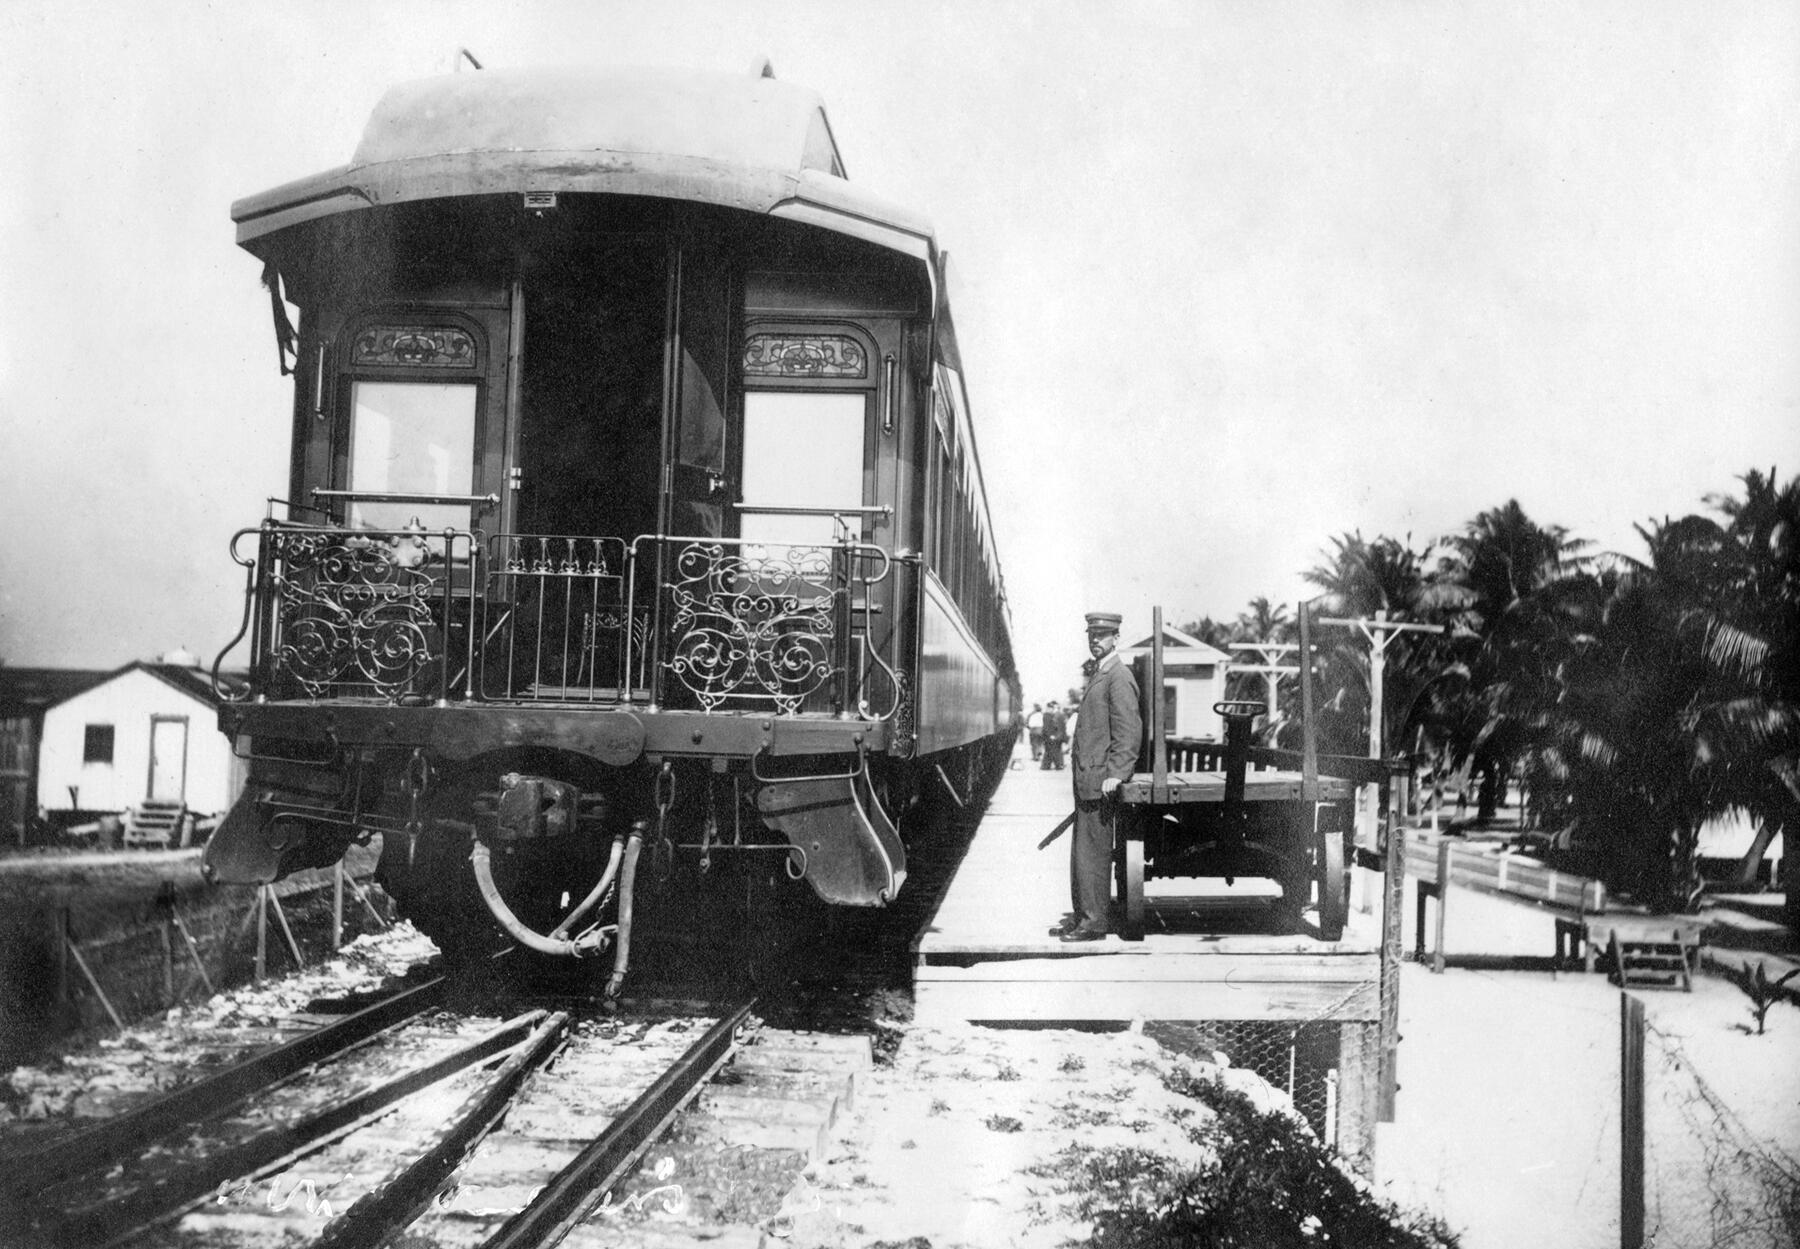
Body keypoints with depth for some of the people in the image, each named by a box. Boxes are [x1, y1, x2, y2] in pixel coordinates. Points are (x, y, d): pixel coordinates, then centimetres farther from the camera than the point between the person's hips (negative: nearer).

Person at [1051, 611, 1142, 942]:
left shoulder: (1119, 678, -12)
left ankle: (1094, 921, -3)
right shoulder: (1098, 675, 19)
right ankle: (1081, 915, 19)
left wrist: (1114, 775, -24)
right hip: (1088, 779, 10)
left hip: (1100, 780, -10)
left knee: (1092, 852, -7)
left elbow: (1129, 731, -19)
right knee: (1081, 850, 13)